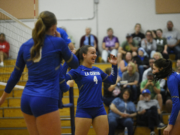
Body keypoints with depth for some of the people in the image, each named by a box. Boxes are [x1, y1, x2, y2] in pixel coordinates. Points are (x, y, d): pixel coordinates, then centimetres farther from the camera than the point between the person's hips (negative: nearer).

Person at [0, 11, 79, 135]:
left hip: (26, 98, 6)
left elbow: (15, 75, 16)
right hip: (46, 101, -6)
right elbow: (75, 64, 11)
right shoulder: (57, 42, -4)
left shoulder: (25, 46, 9)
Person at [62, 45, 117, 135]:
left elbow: (112, 80, 23)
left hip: (99, 109, 6)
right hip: (84, 110, -6)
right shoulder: (78, 70, -7)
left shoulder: (97, 70, 10)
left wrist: (114, 65, 14)